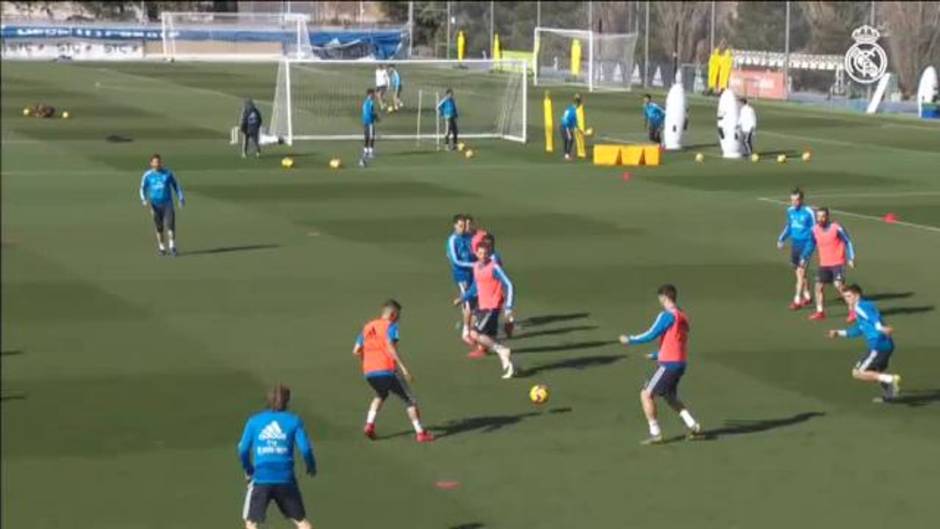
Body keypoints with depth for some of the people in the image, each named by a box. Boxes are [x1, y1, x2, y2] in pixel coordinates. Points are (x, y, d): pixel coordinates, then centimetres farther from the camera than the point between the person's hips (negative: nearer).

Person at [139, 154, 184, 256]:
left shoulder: (168, 173, 1)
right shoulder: (147, 175, 1)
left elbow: (176, 185, 10)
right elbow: (143, 188, 5)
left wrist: (181, 198, 2)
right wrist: (144, 200, -12)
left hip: (167, 203, -1)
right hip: (155, 205, 1)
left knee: (170, 224, -15)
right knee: (159, 227, 4)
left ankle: (172, 247, -12)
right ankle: (161, 247, 18)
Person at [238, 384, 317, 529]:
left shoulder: (254, 421, 5)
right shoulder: (294, 421, 3)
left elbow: (243, 450, 2)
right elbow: (305, 449, -4)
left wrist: (248, 470, 21)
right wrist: (311, 467, 15)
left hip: (261, 479, -1)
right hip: (285, 479, 1)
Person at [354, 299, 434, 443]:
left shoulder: (367, 327, 17)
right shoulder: (390, 326, -1)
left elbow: (356, 351, 14)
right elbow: (390, 346, -18)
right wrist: (402, 366, -21)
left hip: (369, 372, 6)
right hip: (387, 370, -6)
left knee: (381, 395, 34)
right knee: (410, 400, 9)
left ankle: (369, 424, 18)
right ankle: (420, 432, 5)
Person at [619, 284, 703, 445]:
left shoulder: (667, 315, -13)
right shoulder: (682, 317, 14)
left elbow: (650, 336, -16)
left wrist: (630, 340, -3)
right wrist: (656, 355, 31)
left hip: (669, 364, -9)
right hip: (680, 363, 9)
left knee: (646, 395, -3)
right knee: (670, 397, 24)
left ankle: (655, 433, -3)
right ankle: (693, 426, 16)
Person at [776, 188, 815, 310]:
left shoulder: (809, 212, -13)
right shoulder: (790, 211, 6)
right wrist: (781, 239, 13)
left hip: (805, 244, -7)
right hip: (794, 244, 7)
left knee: (801, 272, -9)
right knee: (798, 272, 13)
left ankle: (797, 300, -7)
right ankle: (807, 297, 27)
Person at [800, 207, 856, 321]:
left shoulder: (836, 228, -15)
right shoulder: (815, 230, 0)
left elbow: (848, 242, -8)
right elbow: (811, 244, 15)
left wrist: (851, 258, -14)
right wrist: (804, 258, 9)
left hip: (838, 263, -6)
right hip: (823, 264, 6)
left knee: (839, 285, -16)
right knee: (819, 286, 4)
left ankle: (852, 311, -7)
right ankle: (820, 312, 17)